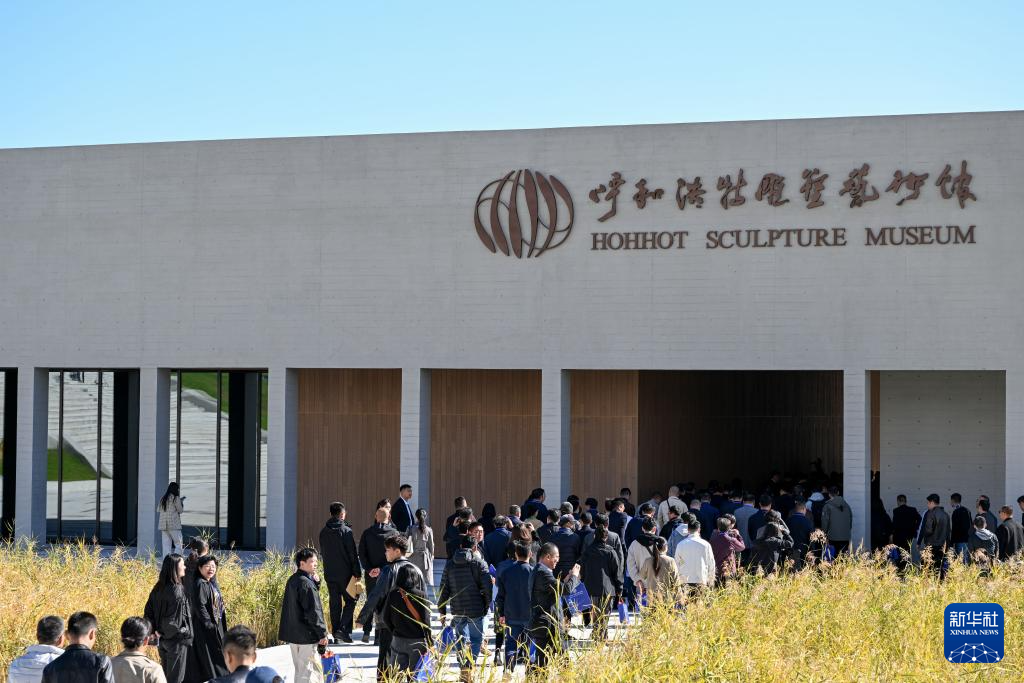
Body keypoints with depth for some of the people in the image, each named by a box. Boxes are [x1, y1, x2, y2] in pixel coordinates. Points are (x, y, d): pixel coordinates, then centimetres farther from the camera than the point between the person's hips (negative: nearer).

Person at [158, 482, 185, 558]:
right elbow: (180, 510, -3)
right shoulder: (176, 498, -5)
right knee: (179, 544, -1)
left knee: (166, 546, 4)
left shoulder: (163, 498, 12)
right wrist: (181, 502, 13)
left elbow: (158, 510, 18)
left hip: (163, 525, 6)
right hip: (174, 525, -6)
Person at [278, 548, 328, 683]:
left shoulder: (292, 581, 11)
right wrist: (322, 634, -13)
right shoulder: (306, 583, -18)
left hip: (292, 634, 10)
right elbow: (313, 612, -20)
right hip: (306, 636, -10)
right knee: (310, 671, -7)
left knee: (300, 669, 17)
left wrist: (315, 582, 2)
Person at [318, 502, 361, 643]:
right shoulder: (345, 531, -12)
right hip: (345, 572, -5)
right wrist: (357, 572, -8)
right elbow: (353, 553, -12)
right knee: (351, 600, 4)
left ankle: (335, 632, 12)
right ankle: (343, 629, -10)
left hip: (329, 573, 5)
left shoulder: (323, 532, 5)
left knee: (334, 603, 11)